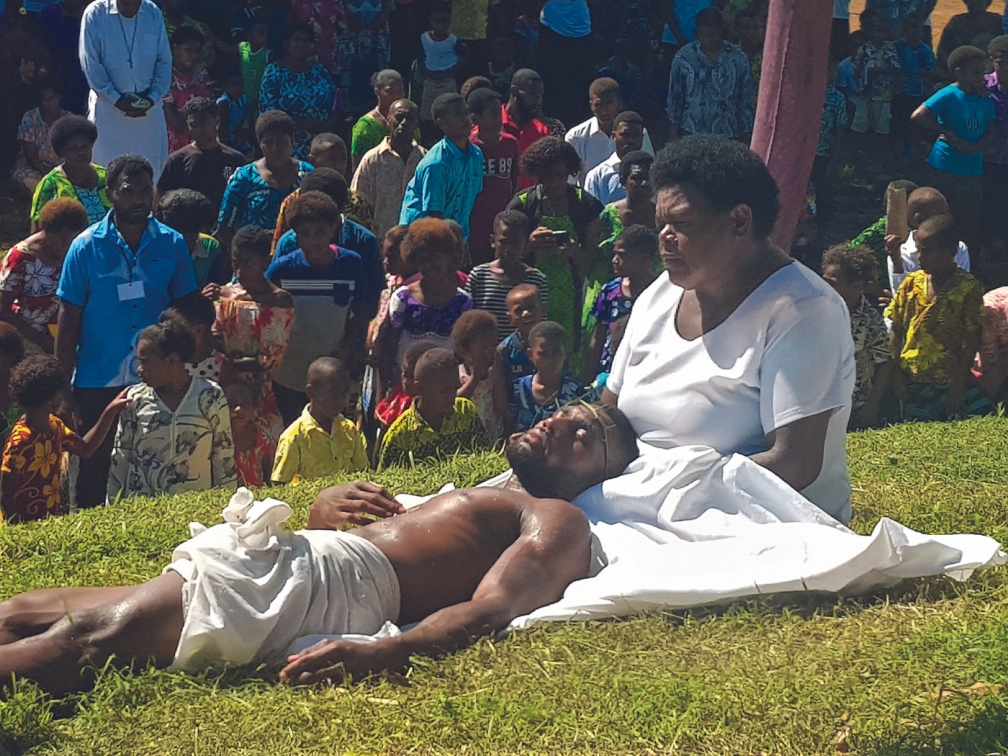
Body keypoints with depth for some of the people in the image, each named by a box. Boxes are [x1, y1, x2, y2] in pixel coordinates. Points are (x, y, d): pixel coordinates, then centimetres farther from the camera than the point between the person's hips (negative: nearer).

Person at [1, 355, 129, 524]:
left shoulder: (53, 426, 4)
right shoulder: (21, 440, -23)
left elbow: (85, 448, 17)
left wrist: (110, 411, 11)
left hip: (54, 515, 8)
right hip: (29, 525, -8)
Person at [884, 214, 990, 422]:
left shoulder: (968, 288, -7)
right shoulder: (912, 283, 5)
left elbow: (971, 342, -8)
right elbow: (895, 332, 8)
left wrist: (958, 388, -11)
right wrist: (897, 378, 0)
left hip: (949, 384, -3)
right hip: (912, 385, 4)